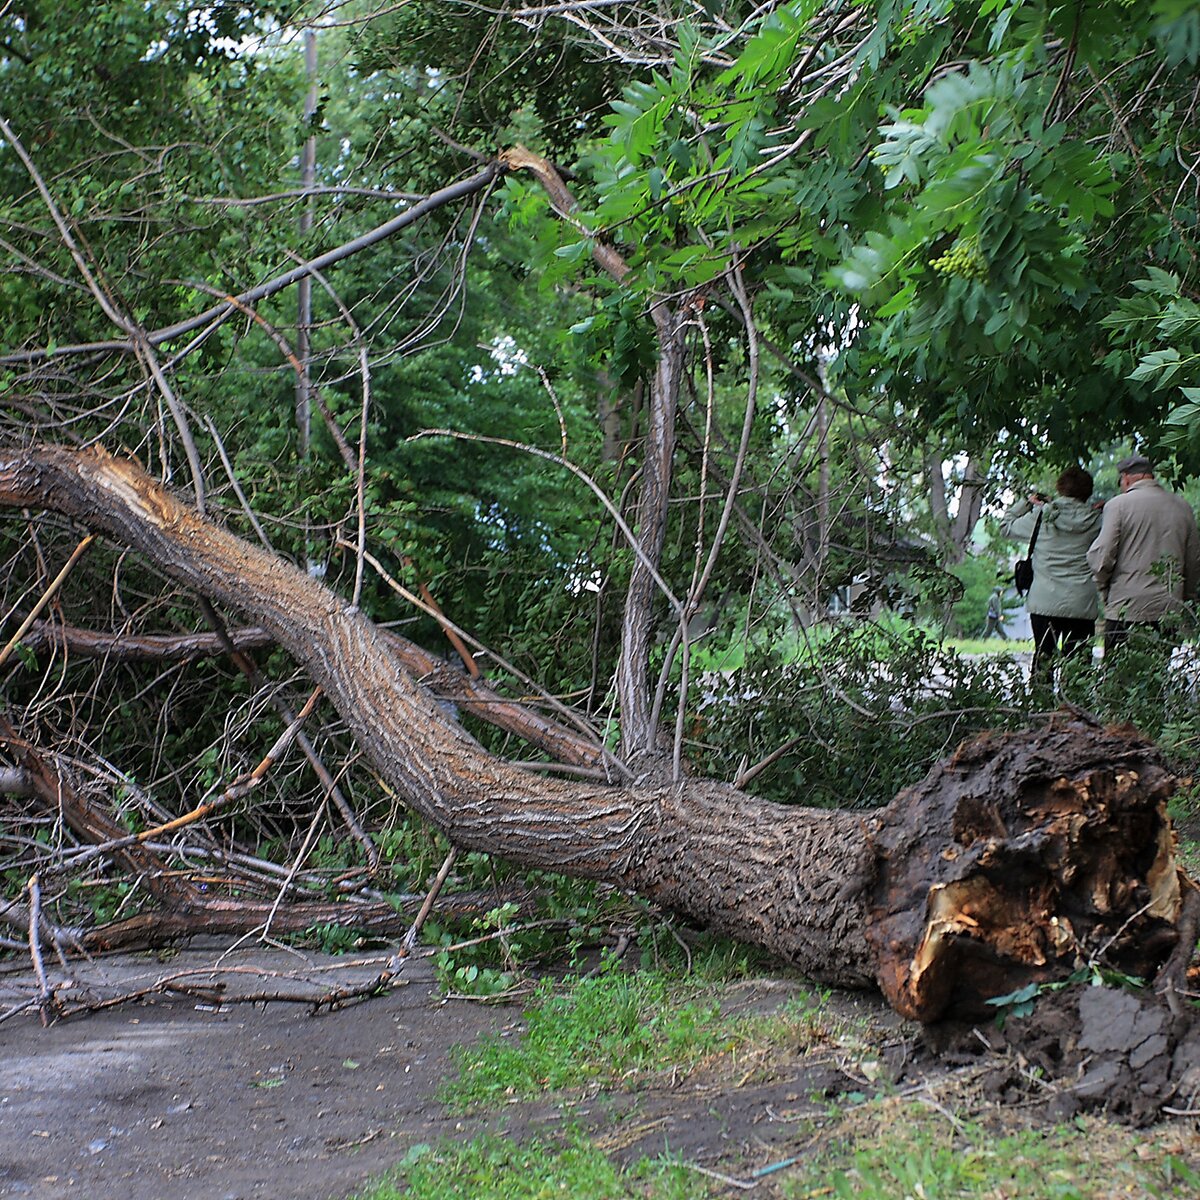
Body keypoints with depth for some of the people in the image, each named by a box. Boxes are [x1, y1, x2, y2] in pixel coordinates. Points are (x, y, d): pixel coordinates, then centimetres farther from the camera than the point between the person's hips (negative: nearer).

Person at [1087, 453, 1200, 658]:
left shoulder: (1119, 504, -6)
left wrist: (1105, 589, 8)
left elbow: (1101, 557, -10)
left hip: (1126, 609, -4)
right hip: (1170, 610, 4)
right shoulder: (1183, 507, 9)